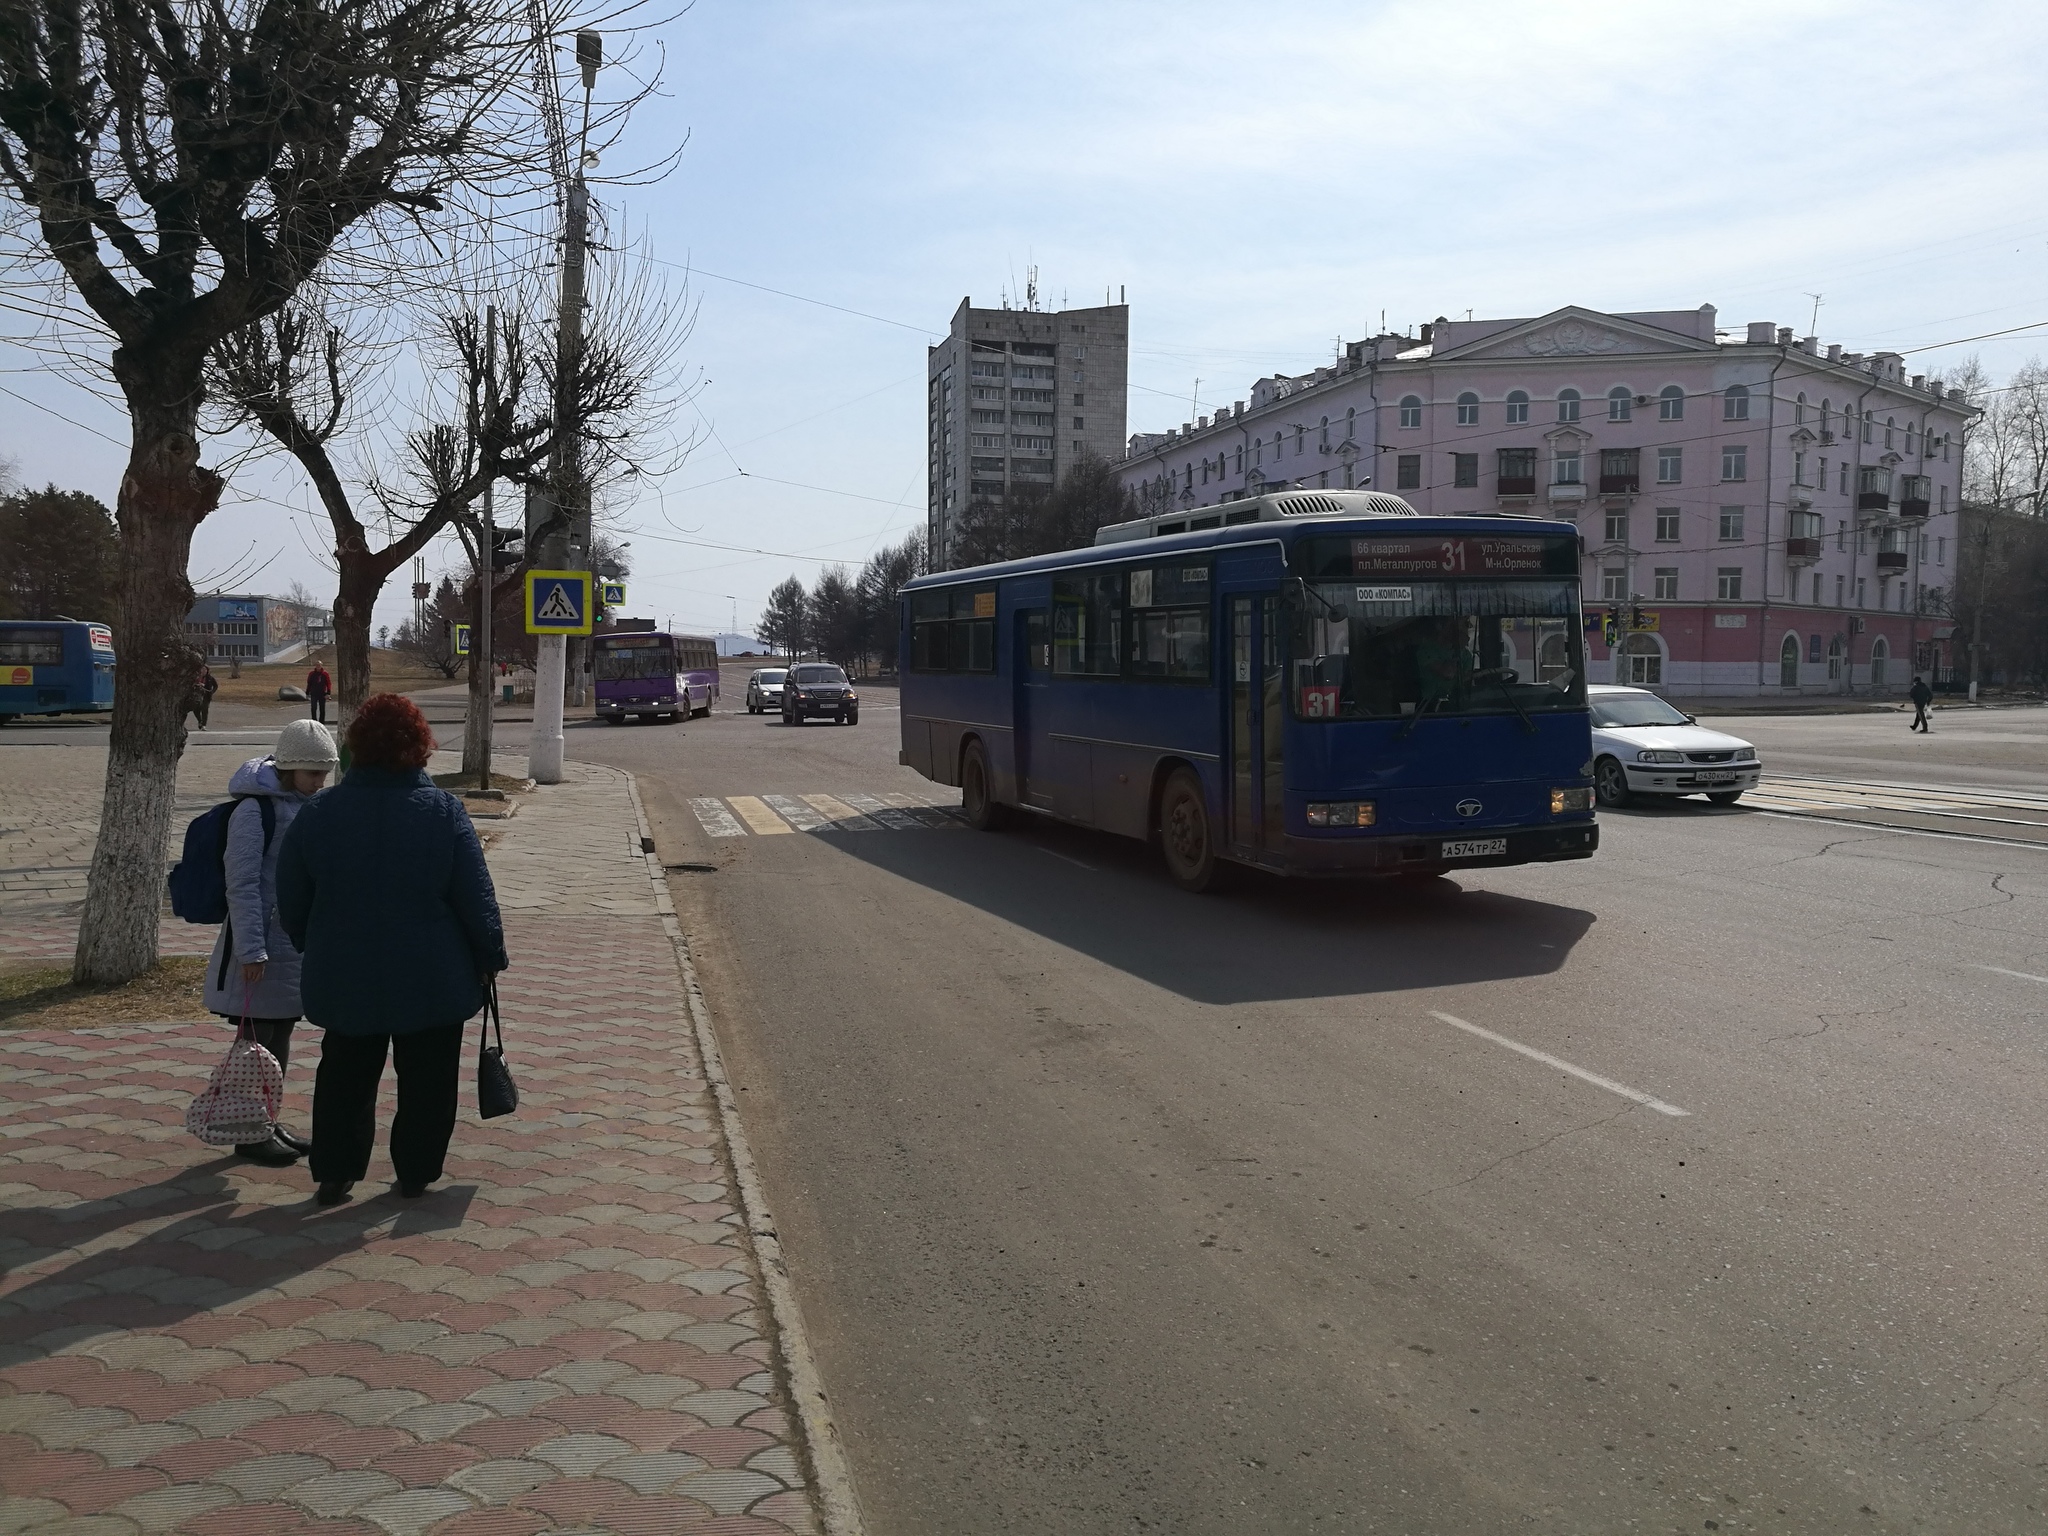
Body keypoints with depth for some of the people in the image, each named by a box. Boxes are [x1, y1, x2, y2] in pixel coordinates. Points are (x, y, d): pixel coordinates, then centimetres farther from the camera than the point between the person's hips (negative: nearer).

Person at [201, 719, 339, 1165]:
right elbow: (242, 885, -18)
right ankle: (251, 1133, 12)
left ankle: (268, 1123, 27)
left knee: (281, 1035, 15)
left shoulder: (309, 807, 9)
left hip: (298, 941, 8)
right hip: (261, 946, -8)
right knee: (256, 1038, 1)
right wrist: (252, 950, -20)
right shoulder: (254, 810, -16)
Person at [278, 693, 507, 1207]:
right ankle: (415, 1174, 20)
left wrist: (316, 951, 19)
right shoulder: (445, 812, -12)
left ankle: (334, 1174, 22)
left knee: (344, 1077, 18)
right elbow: (477, 899, -9)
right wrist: (490, 957, 4)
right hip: (431, 982, -2)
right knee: (426, 1078, 13)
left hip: (345, 979, 2)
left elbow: (291, 904, 3)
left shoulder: (318, 813, -5)